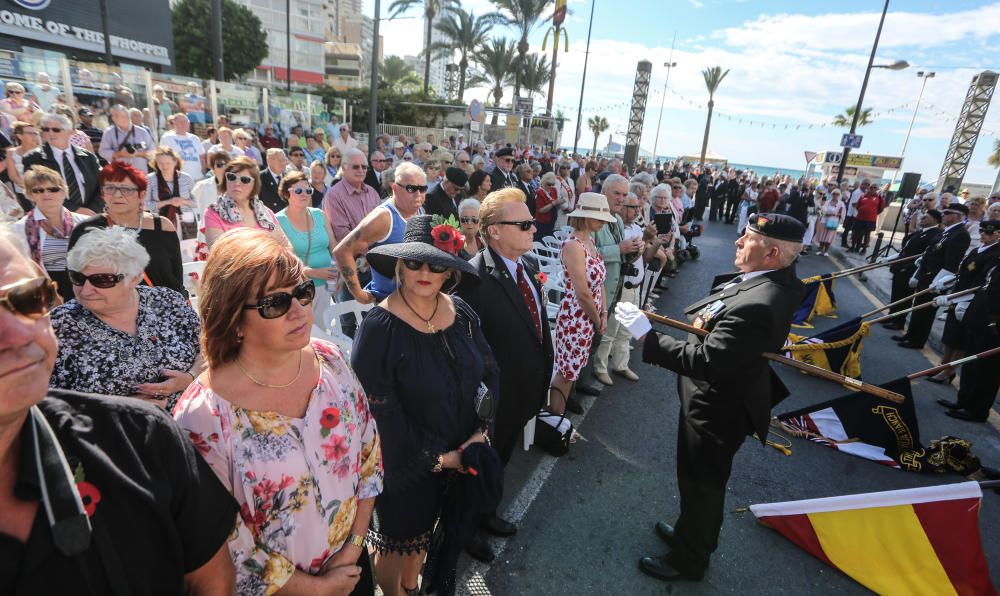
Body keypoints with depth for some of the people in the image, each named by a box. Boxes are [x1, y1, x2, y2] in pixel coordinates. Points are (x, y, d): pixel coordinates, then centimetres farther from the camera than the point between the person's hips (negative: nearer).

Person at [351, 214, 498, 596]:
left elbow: (488, 371, 0)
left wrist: (480, 431, -10)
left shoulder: (461, 313, -7)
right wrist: (436, 456, -16)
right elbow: (379, 409, -22)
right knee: (397, 539, 20)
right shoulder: (379, 328, -24)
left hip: (458, 453, 5)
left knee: (422, 526, 29)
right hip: (404, 463, -5)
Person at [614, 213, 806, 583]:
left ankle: (688, 559, 41)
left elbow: (705, 361, -35)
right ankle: (693, 533, 55)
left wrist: (648, 338, -32)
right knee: (698, 479, 29)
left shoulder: (757, 305, -35)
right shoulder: (777, 279, -5)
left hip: (717, 410, -9)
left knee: (701, 484, 15)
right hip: (717, 399, 9)